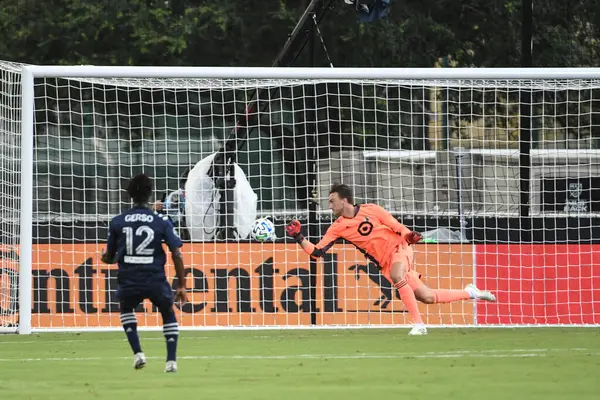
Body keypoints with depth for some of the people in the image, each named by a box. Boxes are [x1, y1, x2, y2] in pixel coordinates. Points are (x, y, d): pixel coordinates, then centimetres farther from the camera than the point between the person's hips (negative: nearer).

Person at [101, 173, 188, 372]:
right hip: (156, 280, -1)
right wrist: (182, 286, 1)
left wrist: (106, 258, 38)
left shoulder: (117, 222, 4)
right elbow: (177, 254, -4)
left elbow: (110, 257, 13)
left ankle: (138, 353, 15)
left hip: (128, 281, 1)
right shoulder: (162, 221, 0)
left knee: (126, 309, 33)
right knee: (168, 315, 26)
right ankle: (171, 360, 11)